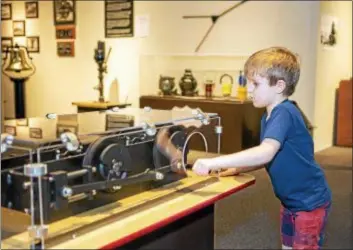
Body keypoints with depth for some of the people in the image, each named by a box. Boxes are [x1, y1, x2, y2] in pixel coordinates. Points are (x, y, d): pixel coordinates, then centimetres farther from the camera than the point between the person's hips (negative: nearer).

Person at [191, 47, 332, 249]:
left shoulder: (284, 113, -25)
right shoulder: (269, 117, 5)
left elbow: (265, 153, -40)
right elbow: (269, 158, 13)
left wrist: (213, 163, -42)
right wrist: (237, 169, -2)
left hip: (310, 201, -9)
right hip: (291, 200, 9)